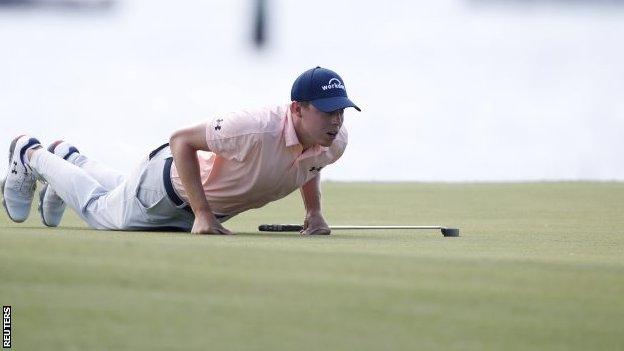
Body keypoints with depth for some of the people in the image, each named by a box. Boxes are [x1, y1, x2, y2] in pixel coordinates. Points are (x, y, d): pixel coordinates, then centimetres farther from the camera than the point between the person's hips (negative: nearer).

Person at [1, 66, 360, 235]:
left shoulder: (335, 141, -24)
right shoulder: (258, 128, -46)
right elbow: (181, 140, -35)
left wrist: (314, 212, -10)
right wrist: (202, 213, -37)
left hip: (220, 203, 7)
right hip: (170, 180, -7)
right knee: (99, 210, 22)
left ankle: (70, 158, 59)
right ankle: (30, 155, 44)